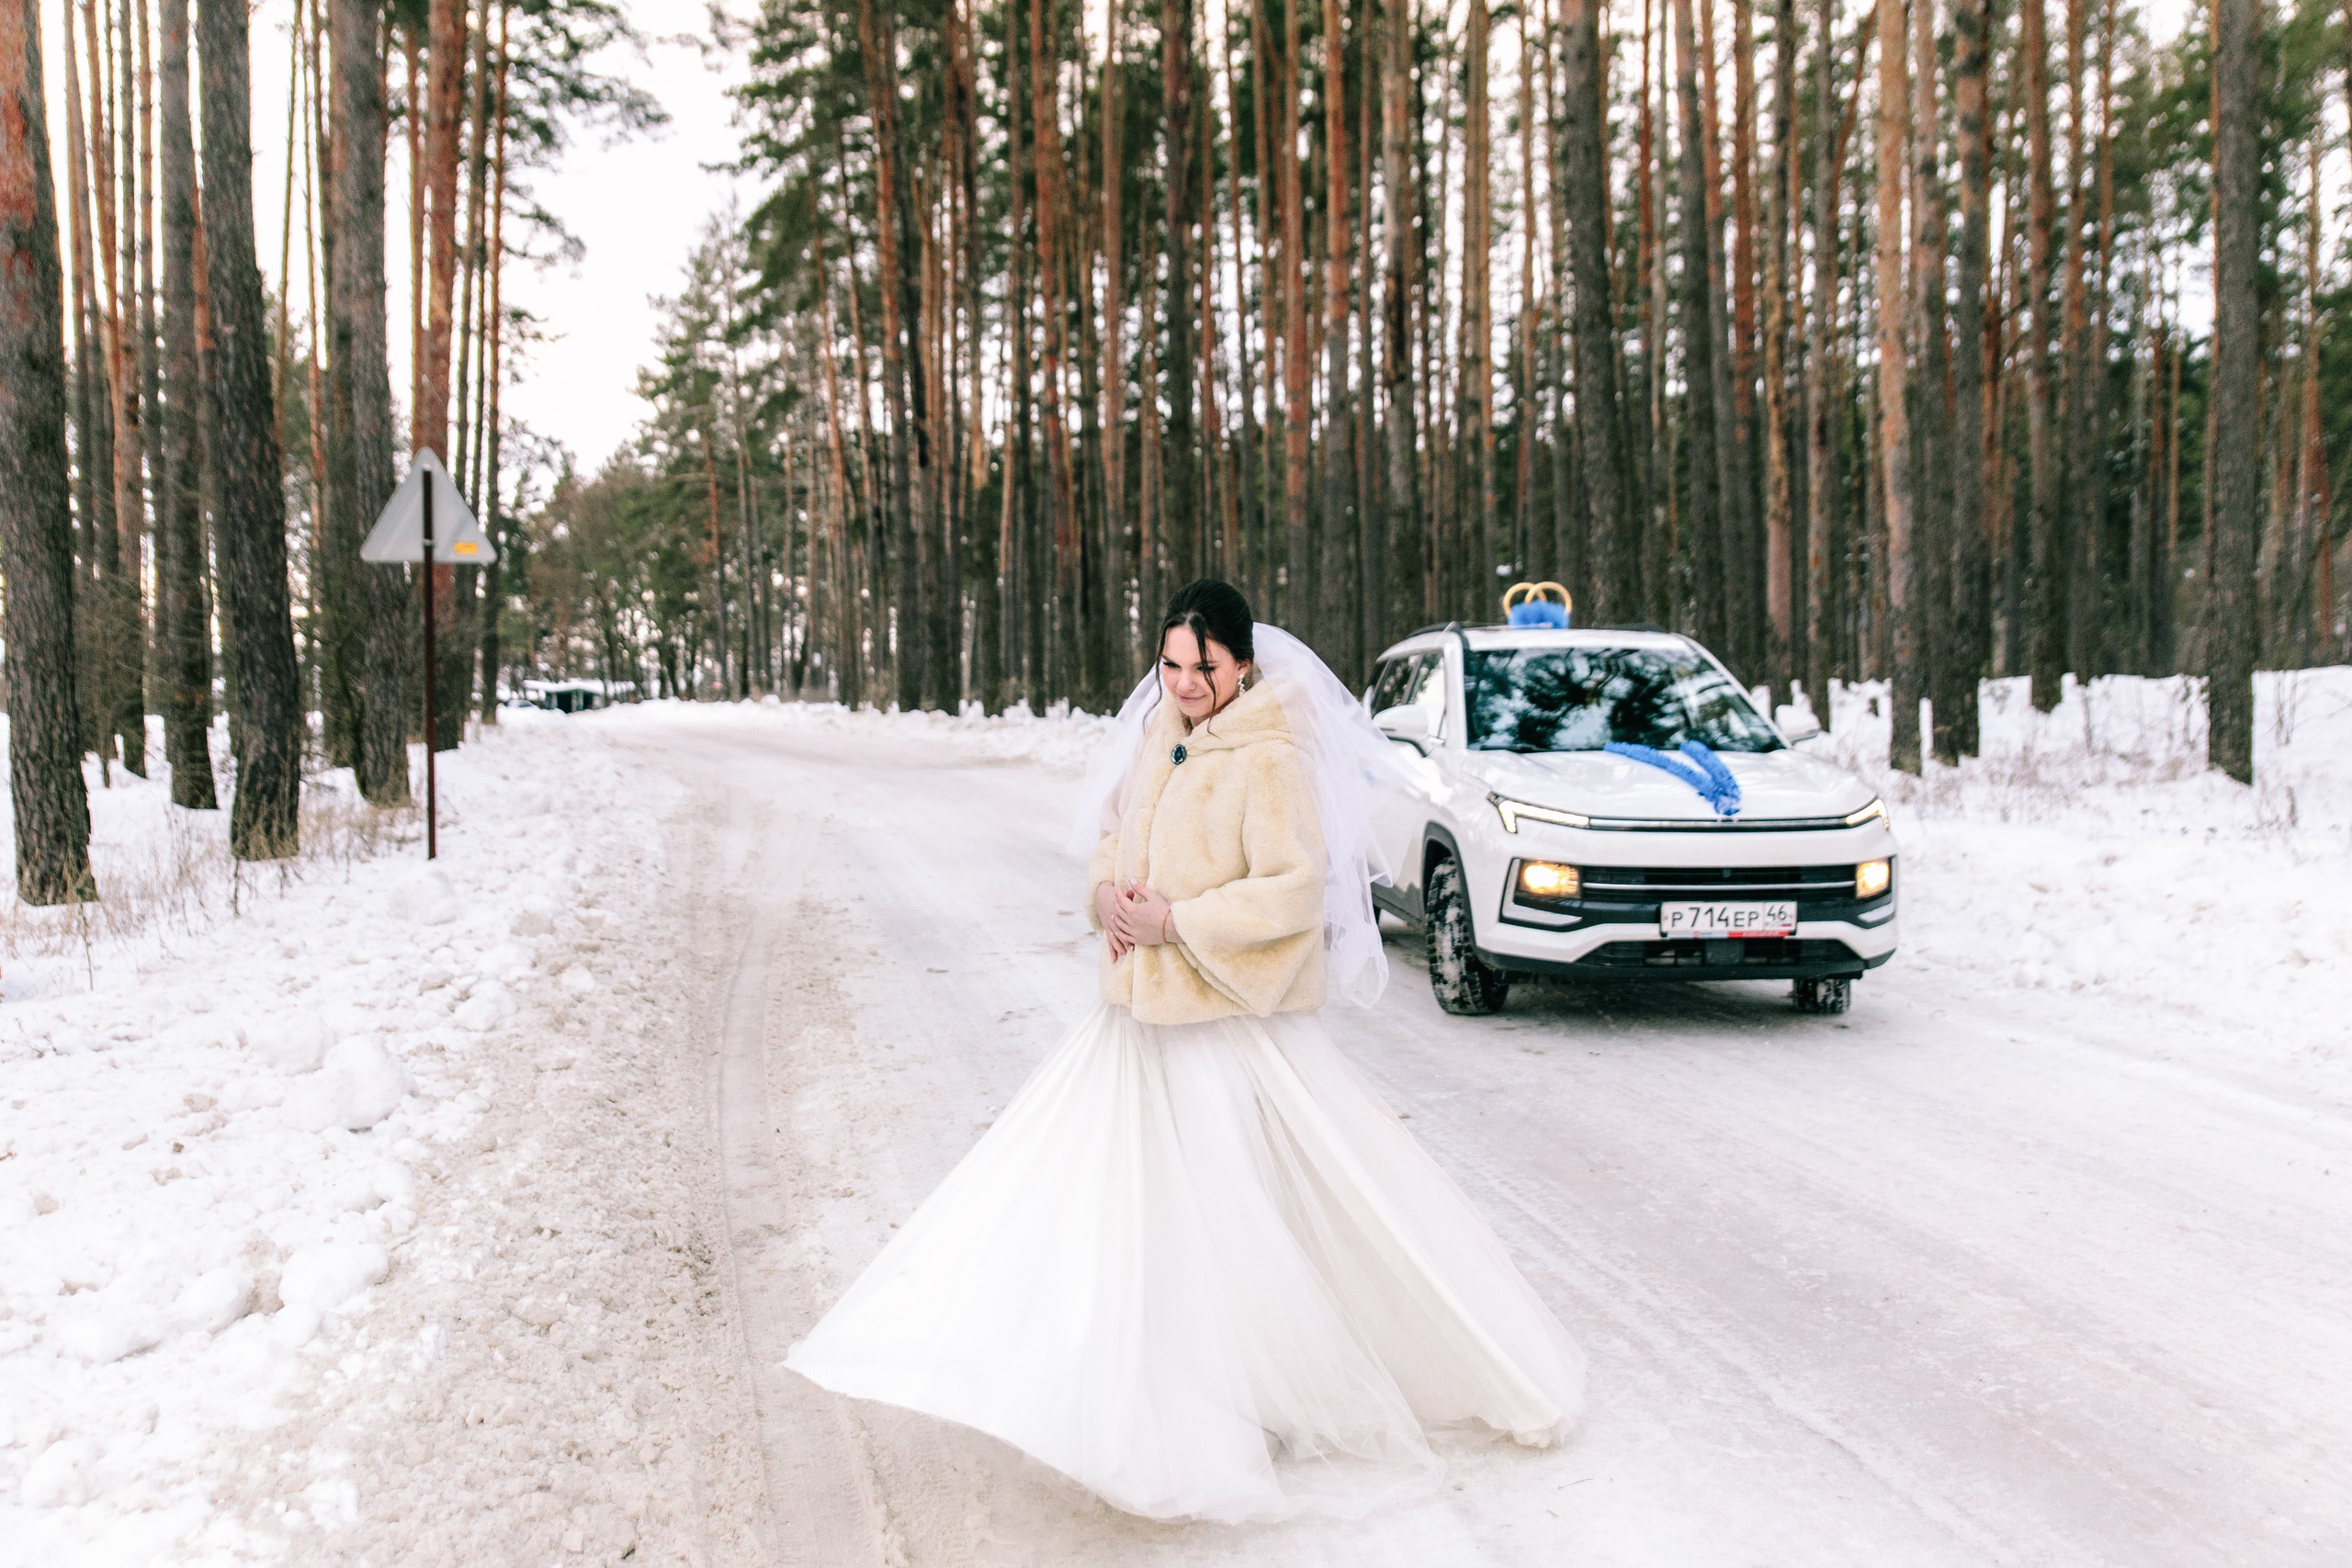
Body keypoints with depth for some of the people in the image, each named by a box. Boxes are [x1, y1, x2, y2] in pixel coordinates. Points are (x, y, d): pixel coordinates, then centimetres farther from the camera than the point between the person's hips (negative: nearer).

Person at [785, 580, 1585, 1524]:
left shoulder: (1270, 759, -16)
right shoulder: (1159, 732, 7)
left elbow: (1292, 892, -22)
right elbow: (1113, 832, 18)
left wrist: (1176, 922, -20)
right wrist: (1108, 891, -3)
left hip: (1233, 1023, -8)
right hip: (1143, 1015, 8)